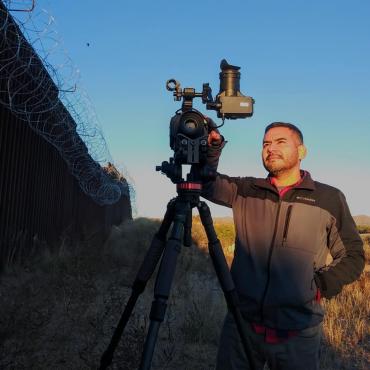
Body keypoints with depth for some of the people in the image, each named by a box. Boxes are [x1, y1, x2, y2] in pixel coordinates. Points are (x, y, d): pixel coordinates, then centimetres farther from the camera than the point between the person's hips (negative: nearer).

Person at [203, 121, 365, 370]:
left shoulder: (330, 198, -2)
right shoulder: (245, 191, 4)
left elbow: (352, 256, 3)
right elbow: (207, 183, -5)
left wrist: (321, 284, -10)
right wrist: (211, 149, -22)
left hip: (299, 333, -1)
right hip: (241, 323, 2)